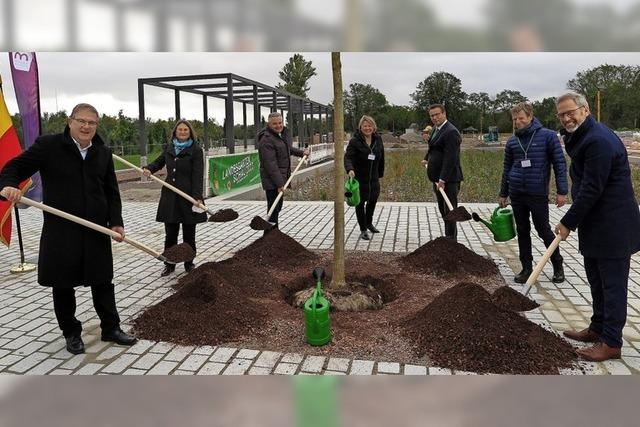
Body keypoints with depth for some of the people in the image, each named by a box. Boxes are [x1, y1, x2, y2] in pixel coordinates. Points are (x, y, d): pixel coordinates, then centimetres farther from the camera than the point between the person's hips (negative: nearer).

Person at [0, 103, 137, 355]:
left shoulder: (103, 153, 7)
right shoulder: (48, 145, -4)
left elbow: (111, 191, 8)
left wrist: (116, 222, -2)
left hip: (96, 230, 3)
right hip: (60, 231, -3)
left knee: (103, 281, 12)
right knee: (63, 284, 10)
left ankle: (111, 328, 26)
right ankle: (71, 333, 27)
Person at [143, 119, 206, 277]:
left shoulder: (196, 150, -6)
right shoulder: (169, 148, 10)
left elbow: (197, 175, -12)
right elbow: (159, 161, 25)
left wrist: (197, 196, -22)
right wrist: (149, 169, 2)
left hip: (188, 196, -4)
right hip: (170, 196, 4)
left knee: (189, 234, 8)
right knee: (170, 233, 8)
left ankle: (189, 264, 21)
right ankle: (169, 264, 20)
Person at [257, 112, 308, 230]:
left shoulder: (284, 132, 10)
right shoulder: (267, 140, -20)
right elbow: (270, 164, -25)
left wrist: (301, 152, 25)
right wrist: (279, 184, -27)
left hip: (281, 177, 10)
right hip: (272, 180, -10)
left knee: (278, 206, 19)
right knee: (273, 208, -10)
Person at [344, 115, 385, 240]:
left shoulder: (378, 139, 2)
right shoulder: (355, 141, -15)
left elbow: (381, 157, 10)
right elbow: (348, 156, -25)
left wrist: (380, 173, 13)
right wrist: (350, 169, -43)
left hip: (373, 177, 6)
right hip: (359, 177, -6)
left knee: (373, 200, 19)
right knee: (360, 202, 1)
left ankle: (369, 223, 43)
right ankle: (363, 229, 15)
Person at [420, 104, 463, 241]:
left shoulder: (451, 132, -17)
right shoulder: (436, 129, 13)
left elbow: (450, 158, -24)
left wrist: (443, 179, -28)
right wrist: (427, 159, 30)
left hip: (449, 179, -10)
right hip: (438, 178, 10)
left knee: (449, 210, -5)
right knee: (443, 210, 16)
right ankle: (449, 238, 27)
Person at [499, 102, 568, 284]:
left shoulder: (548, 136, -5)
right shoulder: (512, 142, 7)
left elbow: (560, 164, -5)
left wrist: (562, 191, -10)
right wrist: (503, 194, 15)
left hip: (538, 194, -4)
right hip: (516, 194, 4)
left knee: (544, 231, 5)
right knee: (522, 232, 10)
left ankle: (558, 266, 23)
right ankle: (527, 267, 22)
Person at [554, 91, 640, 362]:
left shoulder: (599, 141, -21)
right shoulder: (581, 137, 12)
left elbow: (591, 190, -23)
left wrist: (568, 223, -15)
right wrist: (572, 220, 12)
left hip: (613, 227, -10)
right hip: (596, 225, 10)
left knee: (612, 284, 0)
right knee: (597, 280, 19)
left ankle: (611, 342, 10)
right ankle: (598, 329, 33)